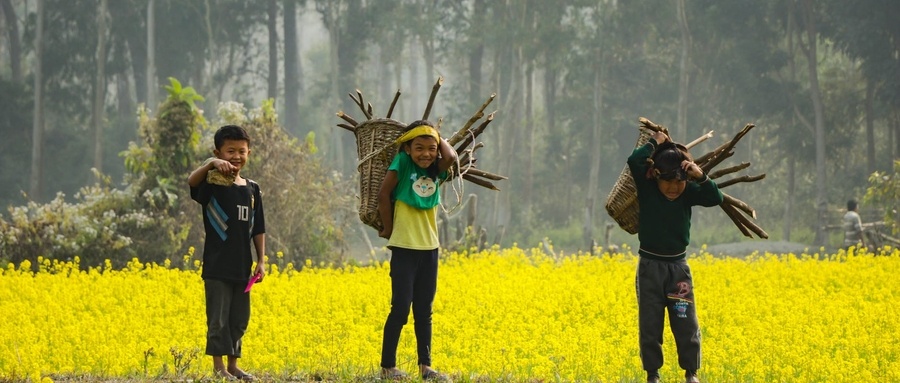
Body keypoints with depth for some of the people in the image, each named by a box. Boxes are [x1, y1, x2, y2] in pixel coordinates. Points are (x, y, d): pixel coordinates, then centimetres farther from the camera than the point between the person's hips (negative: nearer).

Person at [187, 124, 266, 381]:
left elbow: (258, 229, 13)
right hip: (217, 266, -6)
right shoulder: (213, 184, -7)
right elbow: (191, 182, -31)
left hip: (242, 267, 6)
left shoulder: (252, 189, 9)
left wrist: (261, 261, 9)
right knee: (218, 319, -2)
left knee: (239, 319, 12)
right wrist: (211, 164, -45)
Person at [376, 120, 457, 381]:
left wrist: (438, 138, -2)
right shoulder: (402, 163, -8)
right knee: (401, 308, -5)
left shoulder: (437, 170, 4)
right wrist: (388, 229, -5)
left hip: (429, 249, 5)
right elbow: (383, 195, -9)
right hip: (404, 248, -5)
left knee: (424, 311, 9)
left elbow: (451, 157, -18)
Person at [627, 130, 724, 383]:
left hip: (678, 266, 1)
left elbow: (716, 199, -18)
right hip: (650, 265, -1)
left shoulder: (688, 191, -5)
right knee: (650, 323, 3)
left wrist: (701, 177, -31)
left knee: (686, 323, 3)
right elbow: (634, 161, -25)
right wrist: (655, 143, -13)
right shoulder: (646, 187, -9)